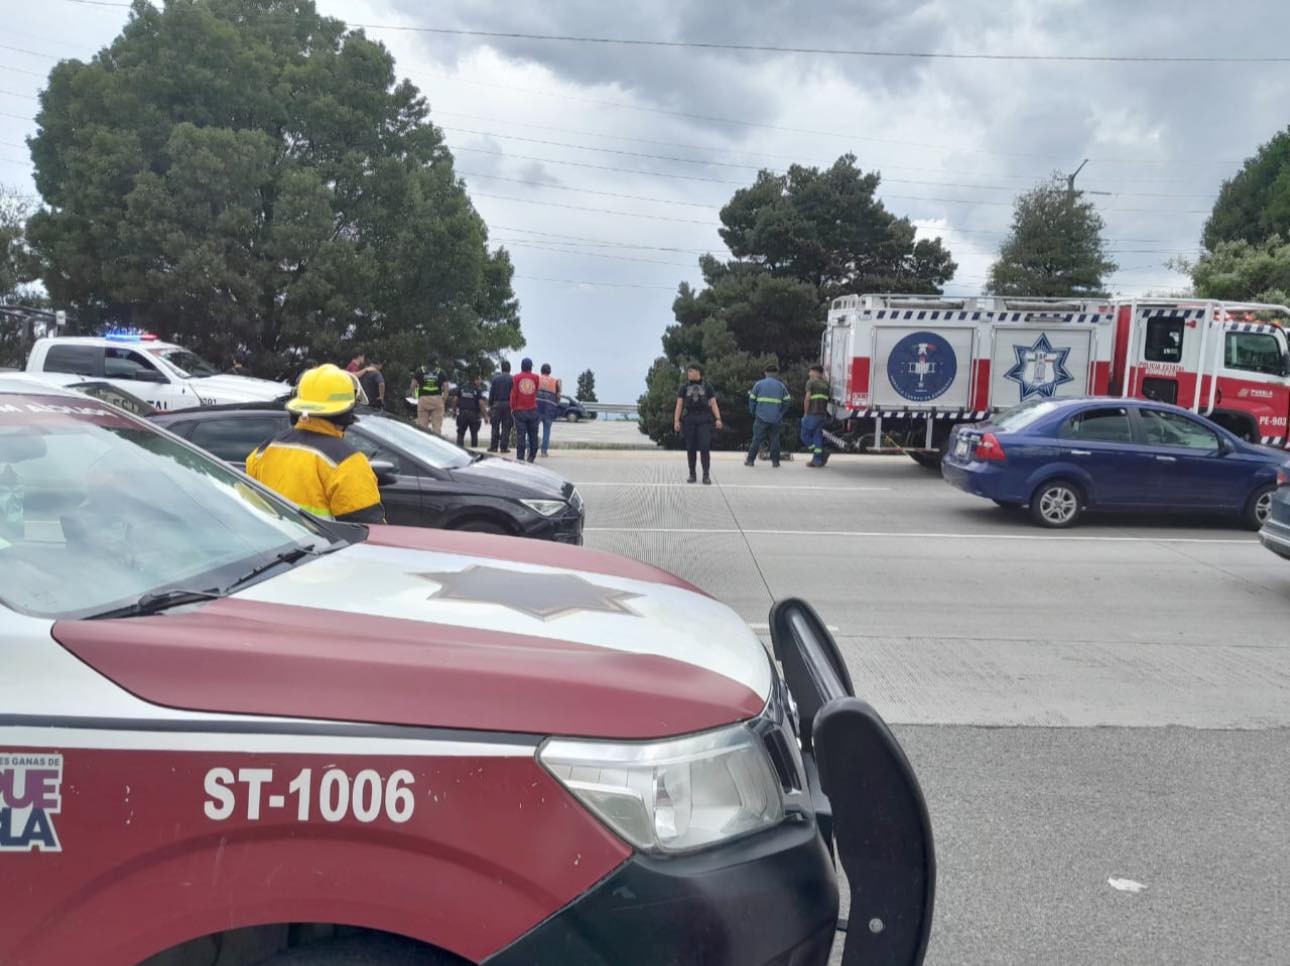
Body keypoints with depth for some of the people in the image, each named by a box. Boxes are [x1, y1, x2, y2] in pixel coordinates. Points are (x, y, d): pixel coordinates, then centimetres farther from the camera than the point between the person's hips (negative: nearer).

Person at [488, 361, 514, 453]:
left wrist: (490, 405, 8)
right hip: (508, 405, -1)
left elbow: (491, 393, 3)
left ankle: (494, 446, 5)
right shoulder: (513, 379, -3)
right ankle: (504, 447, 0)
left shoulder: (495, 378, 3)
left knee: (495, 427, 7)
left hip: (497, 405, 1)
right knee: (506, 427, 2)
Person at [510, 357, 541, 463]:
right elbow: (537, 391, 7)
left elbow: (513, 394, -3)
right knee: (533, 434, 10)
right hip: (532, 410, 1)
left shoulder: (517, 377, -2)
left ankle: (520, 457, -2)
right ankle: (531, 457, 12)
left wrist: (512, 407, 5)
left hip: (520, 410, -1)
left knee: (520, 434, 0)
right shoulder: (535, 377, 0)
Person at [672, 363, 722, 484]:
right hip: (689, 419, 1)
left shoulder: (707, 387, 6)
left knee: (705, 447, -10)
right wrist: (676, 421, -6)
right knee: (691, 448, 3)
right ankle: (692, 474, 13)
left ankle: (706, 475, -6)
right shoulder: (684, 387, 8)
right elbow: (679, 405, 4)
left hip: (704, 420, -1)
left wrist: (718, 419, -9)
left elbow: (713, 404, 3)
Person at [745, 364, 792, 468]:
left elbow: (752, 400, 2)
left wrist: (753, 412, 15)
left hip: (761, 417, -1)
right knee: (774, 439, 9)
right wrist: (781, 414, 19)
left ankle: (750, 460, 4)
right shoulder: (781, 386, 7)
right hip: (775, 418, 1)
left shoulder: (759, 384, 3)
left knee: (757, 439, 4)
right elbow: (786, 401, 7)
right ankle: (775, 461, 9)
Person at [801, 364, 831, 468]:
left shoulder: (811, 382, -5)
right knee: (818, 436, 9)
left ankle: (822, 454, -8)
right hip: (823, 415, 6)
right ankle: (817, 460, 6)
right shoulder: (826, 383, 15)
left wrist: (805, 413, -4)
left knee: (805, 435, 4)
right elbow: (827, 399, 12)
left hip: (812, 414, -6)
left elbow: (807, 399, -11)